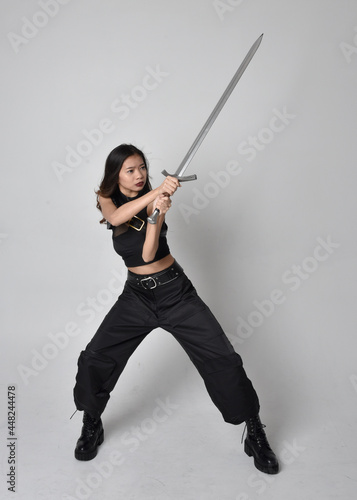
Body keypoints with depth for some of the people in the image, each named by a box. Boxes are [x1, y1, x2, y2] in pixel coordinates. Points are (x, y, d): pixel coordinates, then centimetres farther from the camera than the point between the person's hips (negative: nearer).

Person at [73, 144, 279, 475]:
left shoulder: (154, 200, -7)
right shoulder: (106, 200, 1)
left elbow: (148, 254, -19)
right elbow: (116, 217, -26)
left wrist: (156, 215, -34)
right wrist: (154, 193, -36)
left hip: (174, 291, -2)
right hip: (136, 295, 2)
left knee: (223, 360, -9)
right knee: (93, 360, -6)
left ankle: (255, 432, 12)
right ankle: (92, 426, 22)